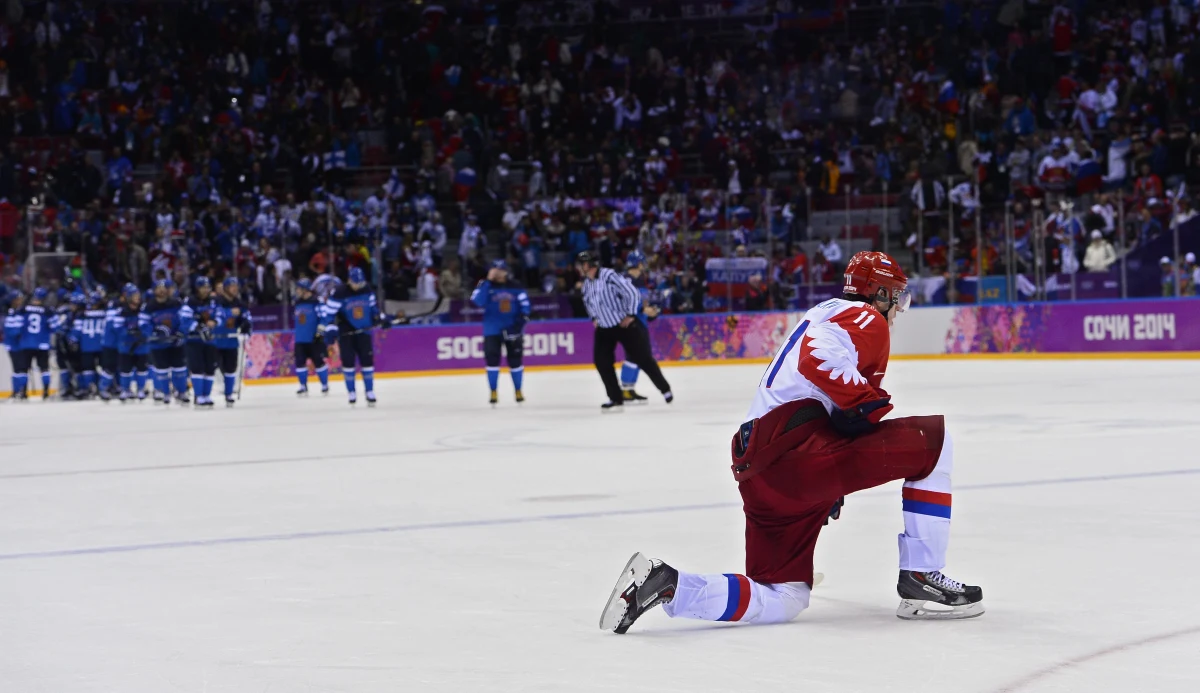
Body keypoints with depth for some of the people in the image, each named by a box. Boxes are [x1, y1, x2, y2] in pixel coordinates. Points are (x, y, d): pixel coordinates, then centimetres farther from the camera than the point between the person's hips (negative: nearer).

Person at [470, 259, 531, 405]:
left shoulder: (515, 287, 2)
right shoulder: (486, 285, -3)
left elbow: (524, 304, 3)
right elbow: (478, 301, -20)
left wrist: (520, 323, -10)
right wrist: (488, 281, -21)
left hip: (512, 329, 1)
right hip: (492, 329, -1)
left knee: (515, 359, 5)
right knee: (492, 358, -8)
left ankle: (518, 391, 19)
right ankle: (493, 392, 2)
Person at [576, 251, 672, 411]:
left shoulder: (609, 276, -22)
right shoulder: (587, 283, 3)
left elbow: (632, 293, -21)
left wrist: (630, 315, -16)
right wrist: (594, 317, 16)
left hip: (624, 324, -7)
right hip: (604, 329, 7)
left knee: (642, 358, -1)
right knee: (601, 361, -7)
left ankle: (665, 388, 18)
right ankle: (616, 399, 0)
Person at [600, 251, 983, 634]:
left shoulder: (826, 314, 34)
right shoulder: (868, 319, 3)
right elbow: (820, 357, -19)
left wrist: (831, 488, 34)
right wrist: (870, 404, -11)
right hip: (799, 449, -9)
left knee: (782, 600, 10)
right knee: (933, 441, 0)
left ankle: (666, 585, -6)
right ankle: (920, 581, 0)